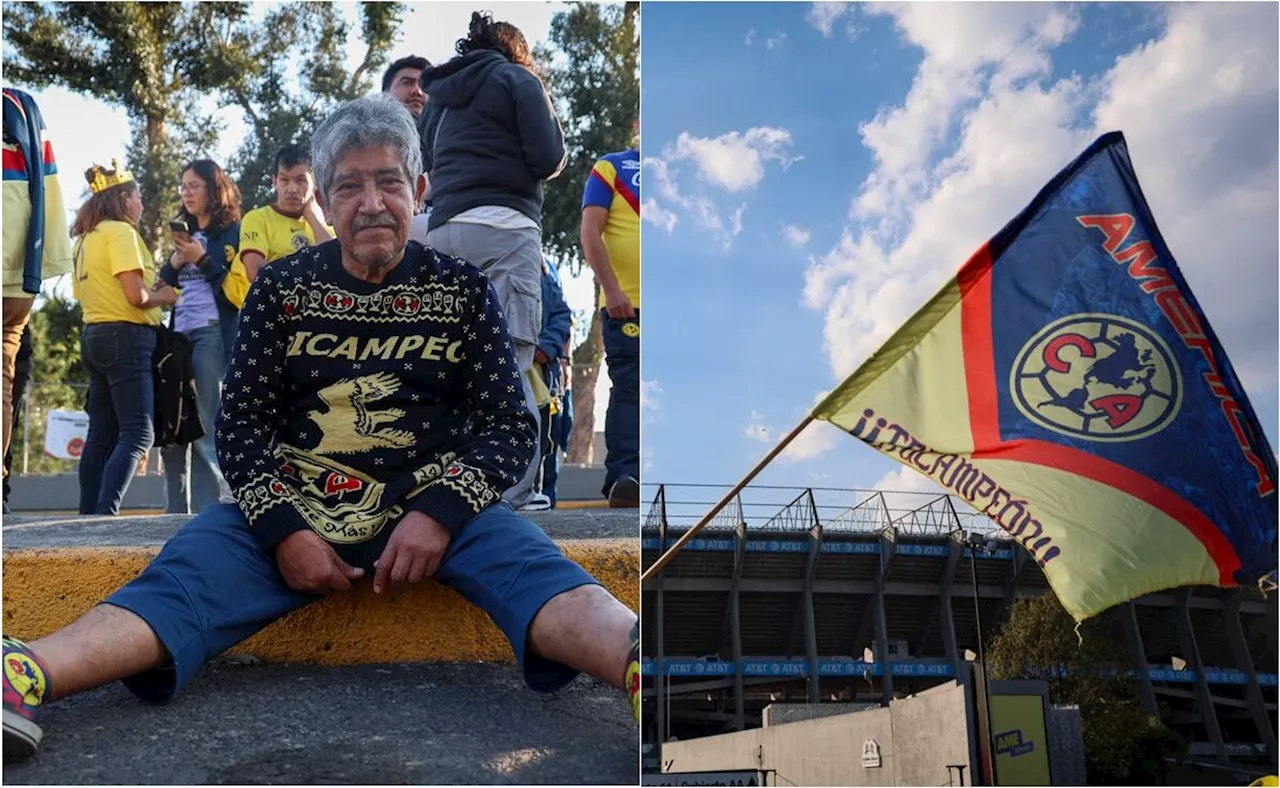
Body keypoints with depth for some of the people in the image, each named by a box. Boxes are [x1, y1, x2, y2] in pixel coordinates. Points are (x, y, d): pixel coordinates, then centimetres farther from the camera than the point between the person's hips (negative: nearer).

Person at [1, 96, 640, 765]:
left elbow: (511, 427, 2)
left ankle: (644, 665, -58)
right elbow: (240, 426, 7)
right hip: (292, 506, 2)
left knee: (530, 567, -32)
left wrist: (440, 512, -17)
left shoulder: (463, 290, 7)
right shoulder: (281, 288, 10)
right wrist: (283, 529, -12)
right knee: (180, 578, -27)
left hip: (431, 506, -1)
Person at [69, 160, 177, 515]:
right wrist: (164, 296, 1)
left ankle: (89, 515, 14)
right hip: (126, 337, -9)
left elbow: (84, 293, 19)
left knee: (102, 433, 11)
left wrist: (153, 289, 15)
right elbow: (136, 296, -19)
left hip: (93, 336, 9)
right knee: (138, 433, -12)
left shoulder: (85, 238, 17)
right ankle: (106, 513, -22)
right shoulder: (120, 231, -9)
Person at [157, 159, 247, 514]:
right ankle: (176, 511, 9)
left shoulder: (233, 233, 2)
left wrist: (202, 259, -13)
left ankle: (215, 509, -9)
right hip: (180, 336, 7)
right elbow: (164, 288, 22)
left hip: (214, 335, -7)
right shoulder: (185, 234, 24)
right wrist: (175, 262, 4)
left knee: (209, 428, -10)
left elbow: (240, 288, -8)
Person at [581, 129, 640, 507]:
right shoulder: (611, 168, 6)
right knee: (629, 390, -8)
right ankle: (623, 478, -7)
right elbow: (590, 234, -3)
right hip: (628, 305, -4)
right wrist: (612, 290, -13)